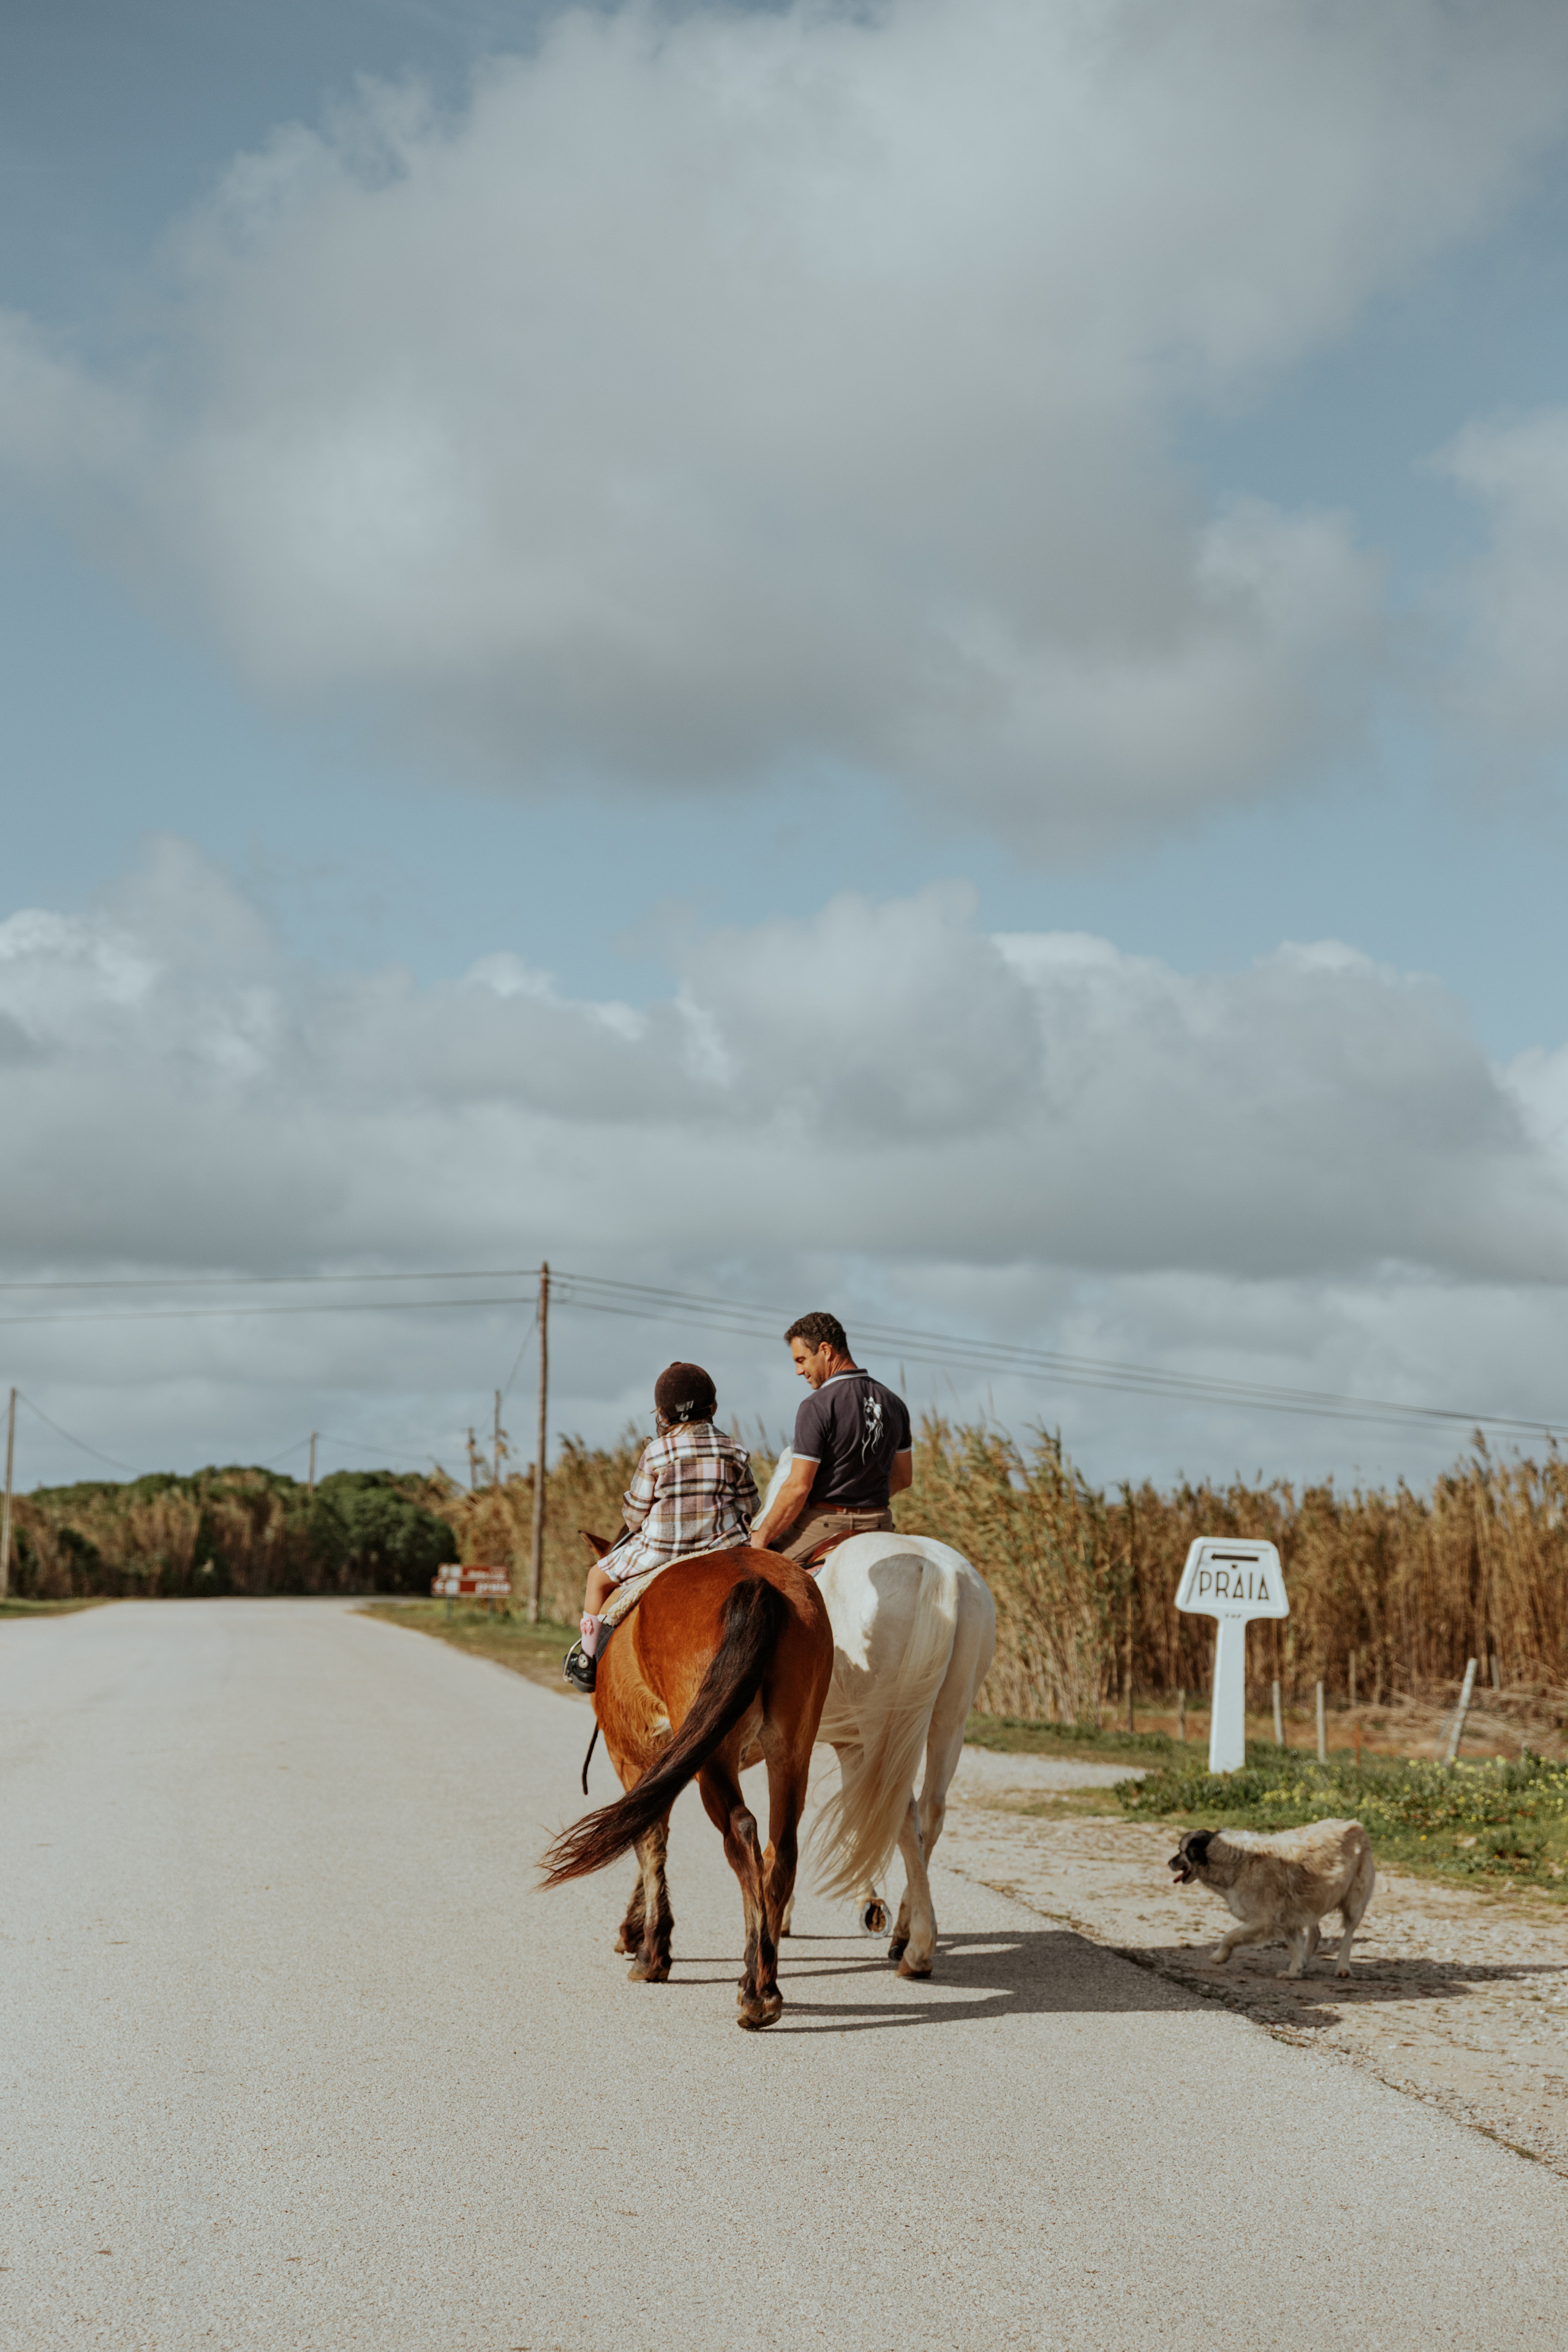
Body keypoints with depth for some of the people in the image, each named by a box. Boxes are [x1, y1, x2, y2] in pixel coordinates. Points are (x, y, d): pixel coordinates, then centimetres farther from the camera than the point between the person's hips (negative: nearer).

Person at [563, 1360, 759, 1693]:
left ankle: (586, 1658, 19)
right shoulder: (734, 1453, 0)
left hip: (660, 1550, -2)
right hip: (720, 1551, 2)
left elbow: (635, 1515, -5)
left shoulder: (656, 1453, -9)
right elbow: (749, 1509, 6)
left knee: (598, 1577, 19)